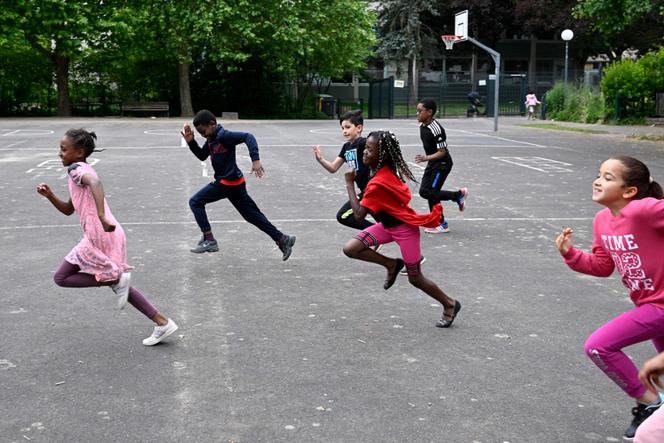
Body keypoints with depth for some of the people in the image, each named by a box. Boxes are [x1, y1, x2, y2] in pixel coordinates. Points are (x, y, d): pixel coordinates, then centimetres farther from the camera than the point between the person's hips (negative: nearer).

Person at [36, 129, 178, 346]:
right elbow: (68, 210, 30)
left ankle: (115, 279, -7)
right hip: (110, 235, 9)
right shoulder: (82, 171, 23)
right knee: (120, 284, 18)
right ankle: (162, 322, 13)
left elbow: (95, 183, -32)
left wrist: (102, 217, -43)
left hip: (98, 235, -9)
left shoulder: (76, 169, -7)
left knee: (61, 278, 5)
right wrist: (50, 195, 14)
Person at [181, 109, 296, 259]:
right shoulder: (211, 139, 11)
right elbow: (202, 156, 20)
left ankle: (209, 240, -4)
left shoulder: (224, 136, -17)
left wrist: (256, 160, -37)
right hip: (233, 183, 10)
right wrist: (191, 142, 5)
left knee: (195, 202, -3)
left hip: (229, 182, -10)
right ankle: (282, 239, 14)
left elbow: (248, 137, -27)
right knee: (252, 214, 12)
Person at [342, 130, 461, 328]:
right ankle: (392, 265, 11)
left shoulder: (378, 183, -30)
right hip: (389, 224, 8)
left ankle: (450, 305, 29)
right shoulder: (387, 171, -4)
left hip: (404, 228, -8)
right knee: (350, 249, -7)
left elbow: (359, 214, -28)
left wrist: (349, 184, -23)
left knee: (415, 278, 8)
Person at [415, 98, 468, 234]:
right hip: (432, 163, 9)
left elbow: (442, 152, -24)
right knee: (424, 192, 7)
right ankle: (459, 195, 20)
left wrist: (426, 158, -36)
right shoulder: (422, 126, 1)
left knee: (431, 193, -9)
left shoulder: (436, 129, -25)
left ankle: (441, 224, 6)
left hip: (442, 164, -9)